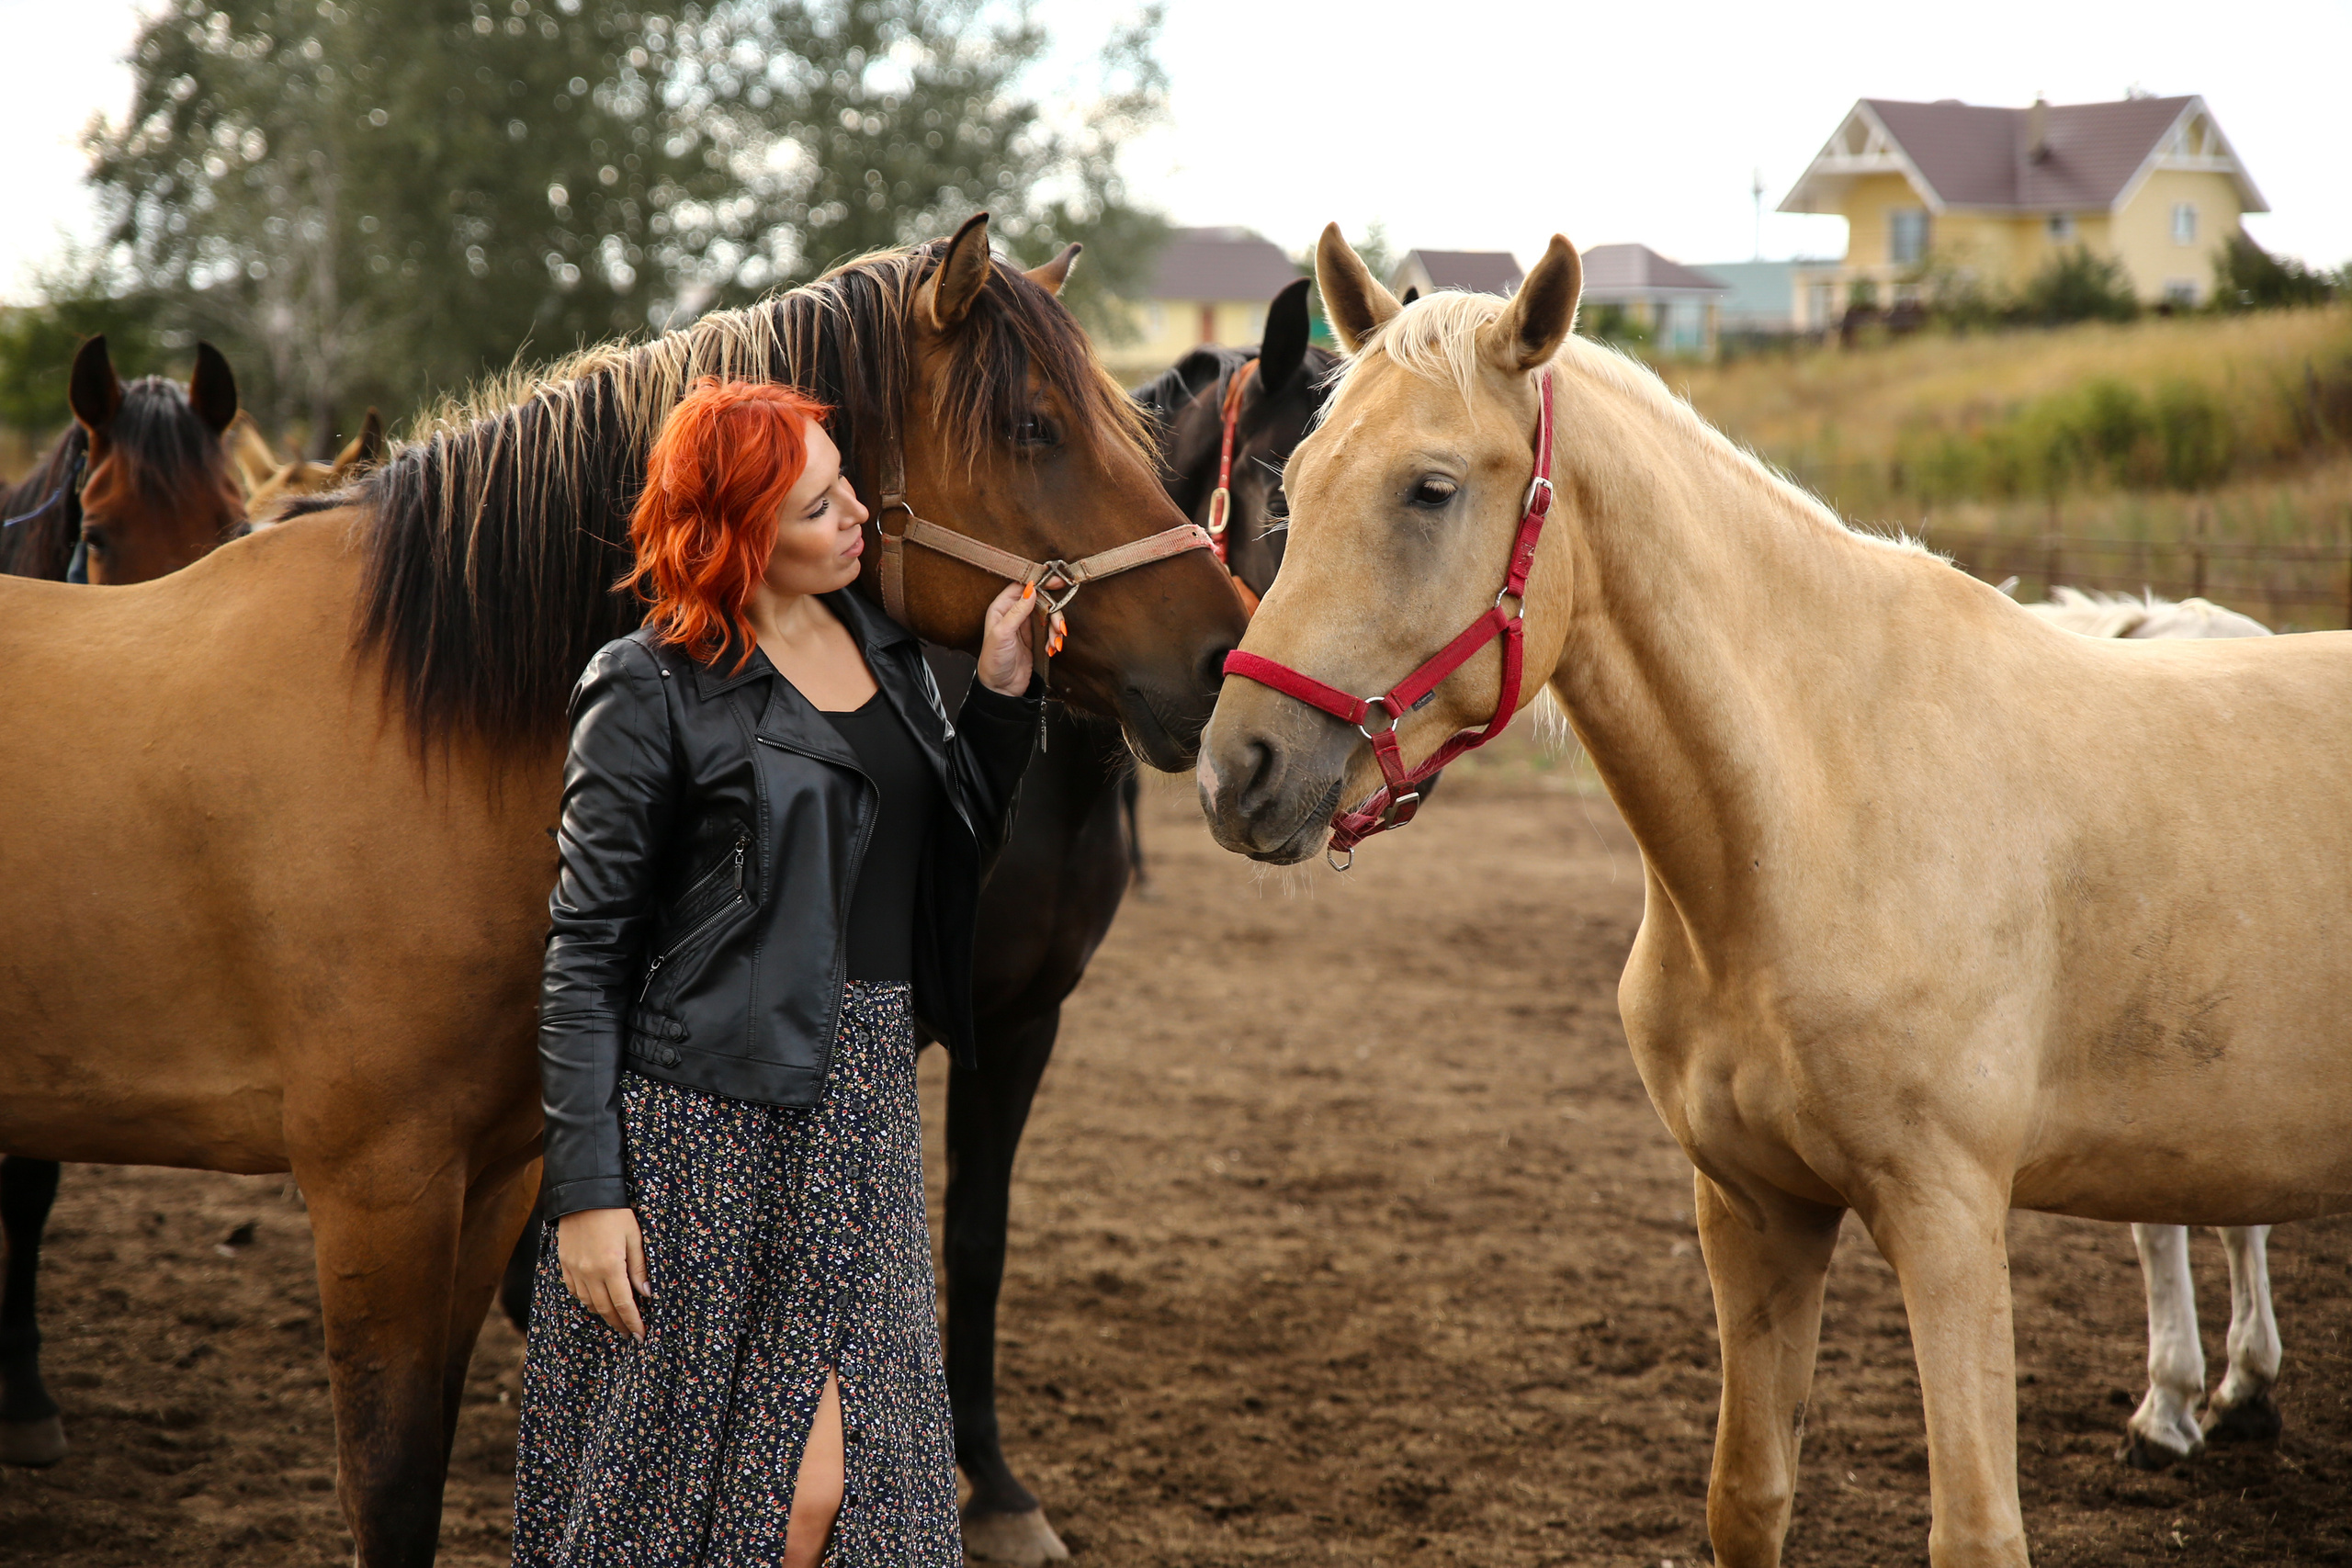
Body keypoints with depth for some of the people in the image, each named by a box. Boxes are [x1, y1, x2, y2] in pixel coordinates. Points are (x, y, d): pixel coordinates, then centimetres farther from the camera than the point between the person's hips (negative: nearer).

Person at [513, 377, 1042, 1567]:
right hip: (710, 1120, -5)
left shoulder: (880, 644, 11)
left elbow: (958, 851, 18)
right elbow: (584, 955, -8)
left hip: (864, 1107, 6)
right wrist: (586, 1190, -13)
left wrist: (1003, 688, 4)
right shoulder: (651, 692, -9)